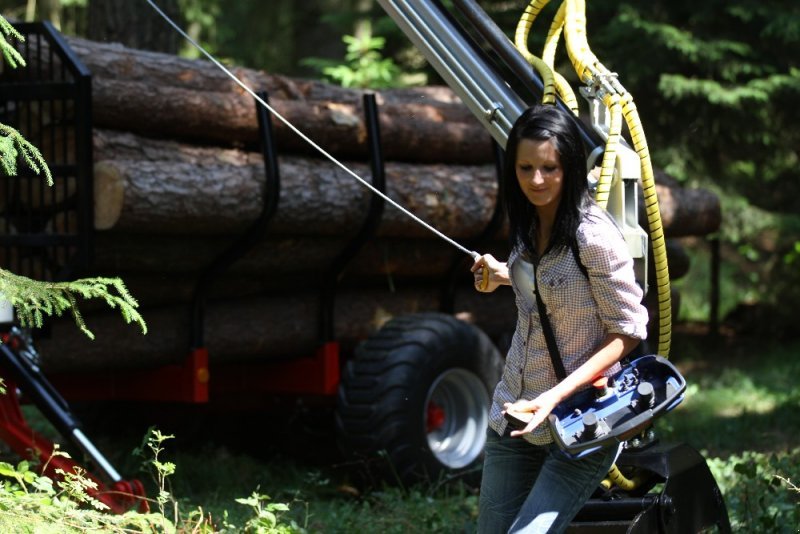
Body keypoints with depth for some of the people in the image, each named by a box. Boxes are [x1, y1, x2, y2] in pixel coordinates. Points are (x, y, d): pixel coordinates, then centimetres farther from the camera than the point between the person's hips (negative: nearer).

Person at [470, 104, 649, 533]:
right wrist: (503, 275, 6)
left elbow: (629, 332, -16)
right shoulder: (528, 225, 4)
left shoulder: (594, 236, -19)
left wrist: (555, 396, -23)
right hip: (513, 413, 8)